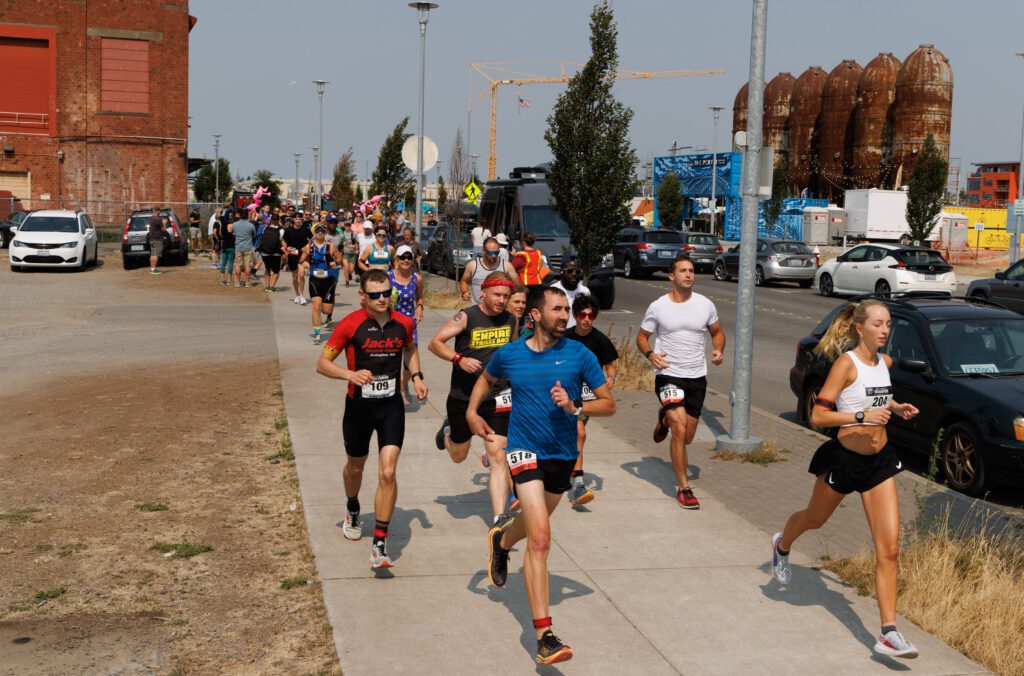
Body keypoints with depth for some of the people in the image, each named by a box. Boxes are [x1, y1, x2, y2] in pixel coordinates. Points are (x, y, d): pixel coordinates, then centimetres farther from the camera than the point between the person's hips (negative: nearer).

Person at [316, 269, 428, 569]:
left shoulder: (403, 323, -3)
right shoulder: (350, 325, -13)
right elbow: (322, 363, -9)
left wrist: (416, 376, 5)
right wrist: (350, 374, -27)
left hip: (391, 407, 1)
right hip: (358, 407, -1)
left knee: (387, 473, -13)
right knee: (355, 466, 20)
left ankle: (380, 544, -7)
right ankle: (353, 511, 53)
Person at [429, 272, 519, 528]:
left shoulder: (511, 320, 2)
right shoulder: (466, 317, -13)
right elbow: (435, 343, -13)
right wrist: (459, 359, -28)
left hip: (496, 399, 2)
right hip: (463, 398, -2)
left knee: (498, 457, -10)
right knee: (458, 456, 18)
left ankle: (500, 518, -8)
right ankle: (448, 429, 53)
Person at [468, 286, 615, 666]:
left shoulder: (579, 355, -5)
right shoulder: (509, 355, -2)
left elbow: (608, 404, -4)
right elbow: (487, 379, 21)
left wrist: (575, 408, -20)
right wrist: (472, 411, 9)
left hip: (563, 454, 3)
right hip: (525, 450, -3)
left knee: (535, 522, 26)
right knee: (540, 538, -18)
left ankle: (501, 541, 63)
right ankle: (544, 637, -18)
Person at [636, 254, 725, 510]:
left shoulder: (706, 305, 2)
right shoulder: (658, 307, -4)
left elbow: (717, 332, 15)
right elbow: (642, 337, 6)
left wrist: (718, 350, -6)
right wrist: (650, 354, -16)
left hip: (697, 376, 3)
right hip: (668, 375, -3)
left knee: (687, 437, 11)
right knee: (680, 430, -18)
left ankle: (665, 419, 46)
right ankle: (683, 487, -6)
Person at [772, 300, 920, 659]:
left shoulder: (885, 362, 5)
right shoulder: (846, 363, -16)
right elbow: (818, 415, -21)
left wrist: (896, 407, 8)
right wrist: (862, 416, -31)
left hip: (880, 460, 5)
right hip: (844, 458, -5)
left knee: (889, 549, -6)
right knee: (815, 519, 23)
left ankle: (888, 634, -4)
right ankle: (782, 546, 59)